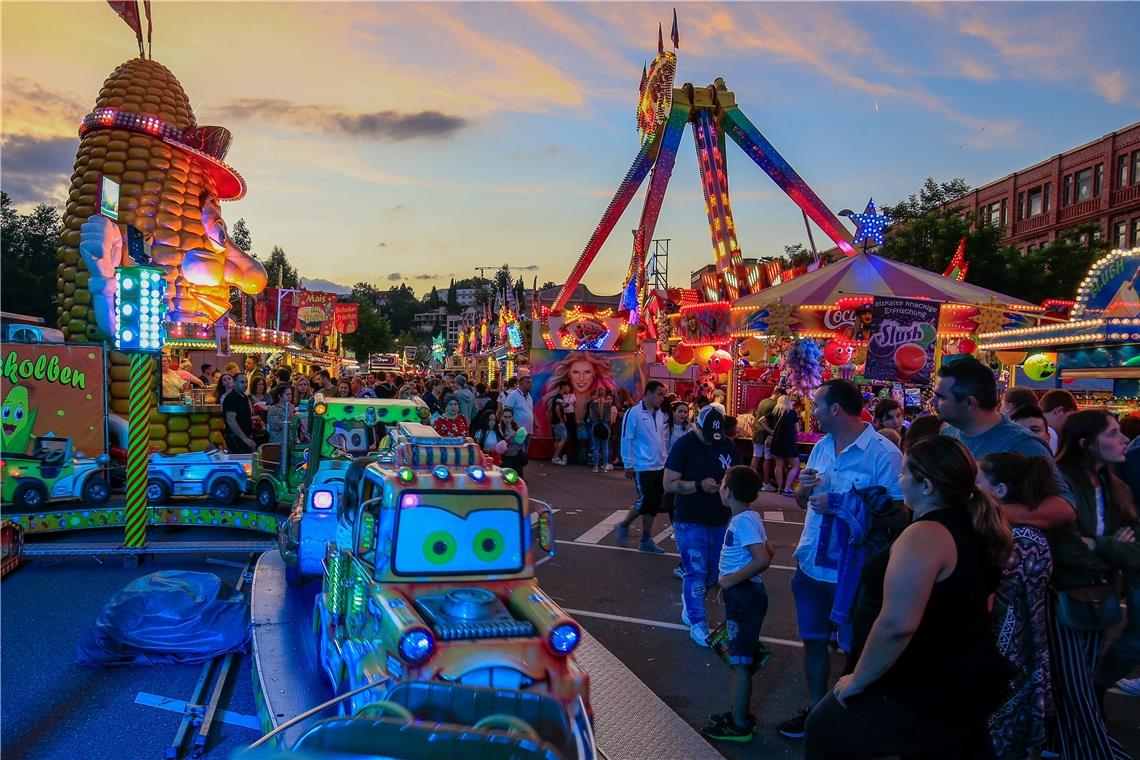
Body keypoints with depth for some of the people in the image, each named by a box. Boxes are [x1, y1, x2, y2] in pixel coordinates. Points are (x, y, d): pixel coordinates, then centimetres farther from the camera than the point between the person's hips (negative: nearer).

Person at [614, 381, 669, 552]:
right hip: (643, 468, -7)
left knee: (655, 504, 9)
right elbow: (626, 440, -12)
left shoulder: (660, 415, 9)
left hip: (659, 467, 7)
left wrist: (665, 459, 14)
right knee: (645, 502, -6)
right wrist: (628, 465, -12)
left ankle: (646, 540, 20)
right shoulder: (634, 413, -12)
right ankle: (623, 526, 19)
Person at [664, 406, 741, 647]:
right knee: (696, 572, -3)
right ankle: (697, 623, 11)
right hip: (690, 522, -5)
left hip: (720, 521, 5)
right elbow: (669, 484, -14)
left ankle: (689, 600, 42)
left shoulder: (727, 446, 1)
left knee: (712, 572, 16)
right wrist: (700, 485, -27)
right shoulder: (684, 445, -13)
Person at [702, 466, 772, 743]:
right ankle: (742, 713, 31)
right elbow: (768, 553, 16)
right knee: (741, 657, 19)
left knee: (739, 660, 0)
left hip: (744, 596, -10)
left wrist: (731, 580, -20)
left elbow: (763, 560, -28)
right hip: (743, 594, 10)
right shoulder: (750, 516, 8)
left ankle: (739, 725, 11)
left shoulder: (743, 521, -20)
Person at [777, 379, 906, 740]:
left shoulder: (882, 453, -17)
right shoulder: (821, 446, 5)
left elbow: (899, 514, -20)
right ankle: (816, 710, 36)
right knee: (813, 640, 18)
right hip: (811, 562, 7)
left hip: (854, 570, -6)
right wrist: (804, 488, -9)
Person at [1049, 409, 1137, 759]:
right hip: (1065, 603, -7)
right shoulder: (1059, 482, -18)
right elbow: (1068, 551, -23)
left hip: (1097, 602, 7)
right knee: (1076, 695, 3)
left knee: (1083, 689, 20)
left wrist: (1097, 546, -20)